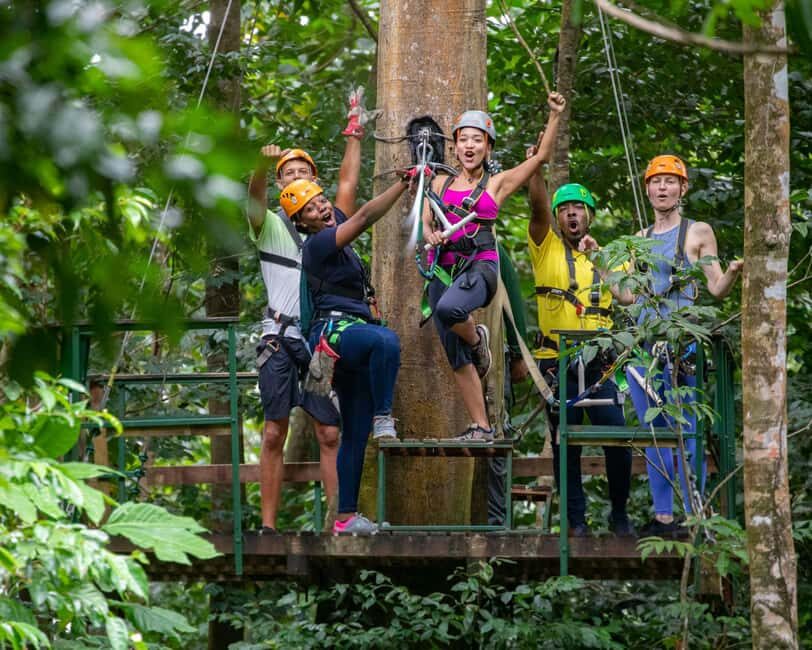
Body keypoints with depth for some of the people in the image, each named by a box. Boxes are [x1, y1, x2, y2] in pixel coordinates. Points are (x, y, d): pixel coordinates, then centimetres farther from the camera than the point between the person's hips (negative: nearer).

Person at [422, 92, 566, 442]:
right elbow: (426, 222, 11)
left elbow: (541, 156, -1)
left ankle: (477, 339, -4)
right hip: (443, 268, 4)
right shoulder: (441, 183, 15)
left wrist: (554, 116, -9)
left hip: (480, 266, -4)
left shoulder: (497, 183, 6)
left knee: (449, 308, -37)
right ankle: (481, 427, 7)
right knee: (457, 358, 0)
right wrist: (431, 236, -11)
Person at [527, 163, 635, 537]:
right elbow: (538, 206, -11)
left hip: (598, 362, 2)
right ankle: (576, 519, 8)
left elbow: (628, 297, 0)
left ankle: (619, 513, 10)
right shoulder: (548, 248, 7)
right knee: (566, 445, 1)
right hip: (557, 362, -2)